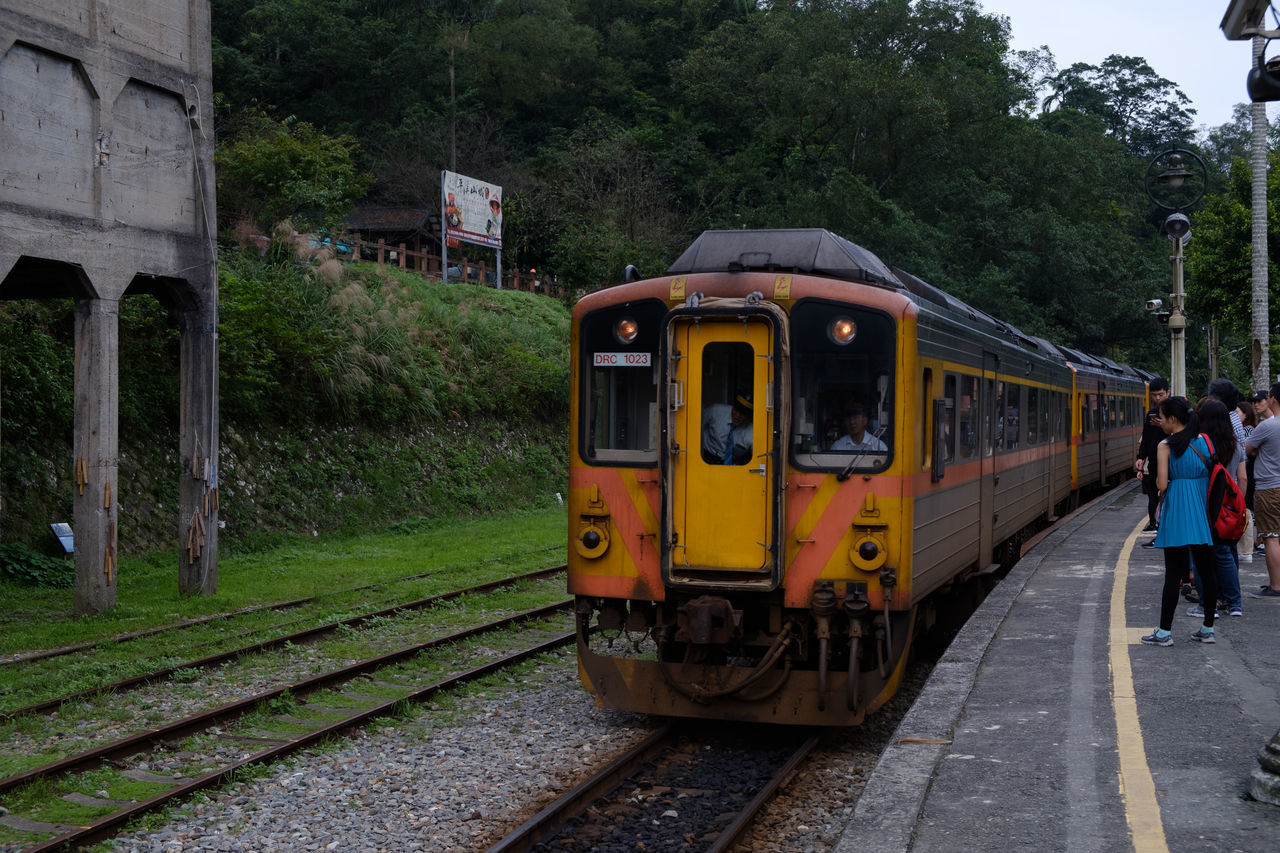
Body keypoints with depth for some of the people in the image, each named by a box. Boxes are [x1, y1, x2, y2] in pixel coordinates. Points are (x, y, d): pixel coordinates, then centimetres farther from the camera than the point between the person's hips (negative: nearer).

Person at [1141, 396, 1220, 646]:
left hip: (1177, 514, -4)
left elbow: (1162, 484, -13)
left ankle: (1165, 631, 3)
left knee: (1173, 571, -1)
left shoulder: (1165, 446, -7)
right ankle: (1208, 628, 15)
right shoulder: (1204, 441, 6)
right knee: (1207, 569, 10)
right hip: (1204, 513, 4)